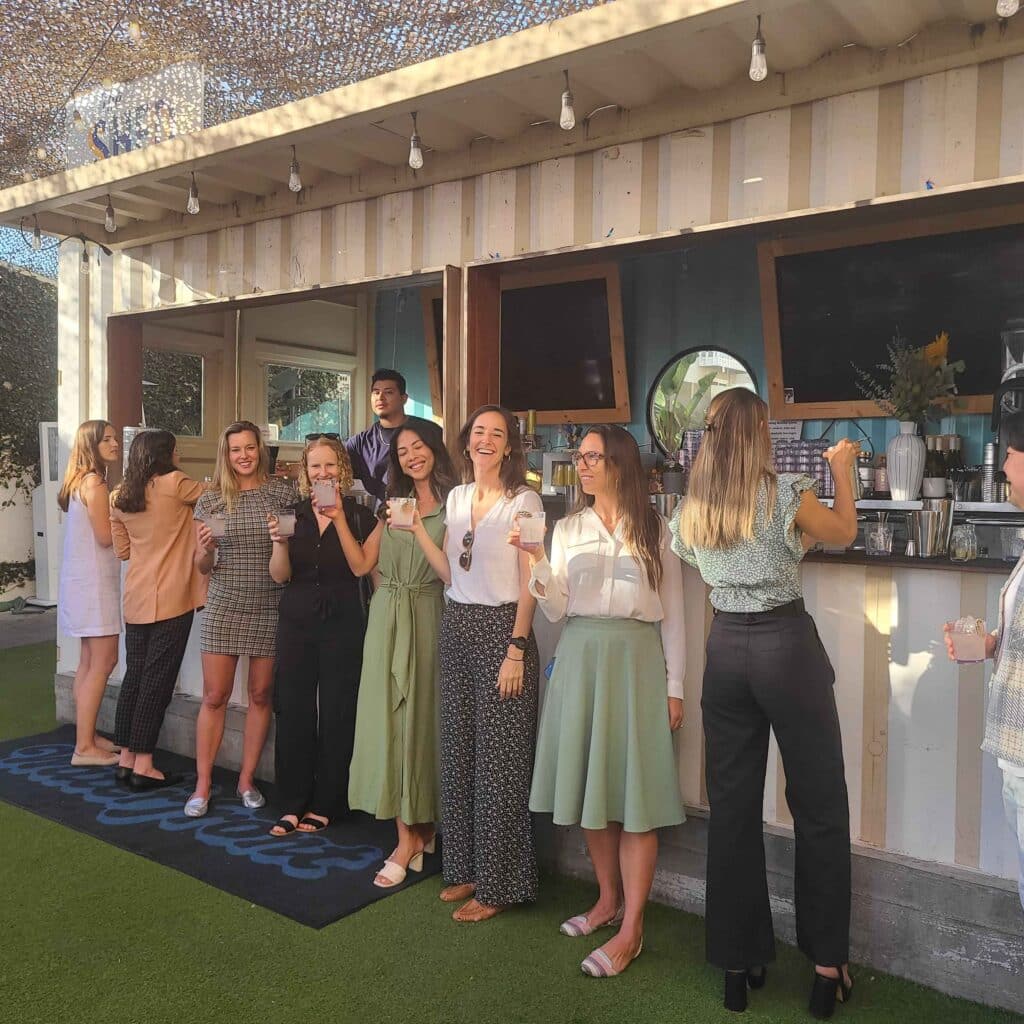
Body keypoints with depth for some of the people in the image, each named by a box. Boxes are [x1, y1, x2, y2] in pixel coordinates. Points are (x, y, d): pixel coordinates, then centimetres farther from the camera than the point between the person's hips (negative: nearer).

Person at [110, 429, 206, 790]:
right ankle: (143, 766, 2)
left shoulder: (120, 497, 10)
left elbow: (123, 550, 16)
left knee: (135, 675, 13)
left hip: (136, 598, 6)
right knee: (157, 679, -2)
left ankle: (126, 758, 19)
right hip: (170, 598, -6)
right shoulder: (173, 484, -9)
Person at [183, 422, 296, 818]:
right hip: (224, 607, 0)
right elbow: (202, 566, 8)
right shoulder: (210, 500, 3)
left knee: (260, 694, 8)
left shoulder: (283, 492, 0)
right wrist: (205, 551, -14)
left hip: (270, 607, 0)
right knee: (214, 696, 2)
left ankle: (247, 780, 21)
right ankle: (202, 785, 13)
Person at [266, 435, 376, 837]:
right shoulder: (293, 514, 7)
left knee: (336, 716, 2)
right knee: (292, 712, 3)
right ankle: (292, 804, 15)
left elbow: (360, 567, -13)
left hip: (342, 623, -2)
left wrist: (340, 520, -18)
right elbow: (280, 576, 2)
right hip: (296, 622, 3)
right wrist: (280, 542, -17)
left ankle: (324, 805, 15)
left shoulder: (359, 515, -1)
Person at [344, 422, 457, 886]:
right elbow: (362, 563, 10)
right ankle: (411, 833, 12)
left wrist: (419, 530, -20)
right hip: (386, 617, 5)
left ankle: (417, 832, 13)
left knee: (420, 716, -1)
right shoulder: (394, 503, 15)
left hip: (426, 617, -5)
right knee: (388, 717, 3)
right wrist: (339, 518, 2)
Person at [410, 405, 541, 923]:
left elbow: (529, 584, -9)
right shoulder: (457, 497, 12)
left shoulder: (524, 501, -6)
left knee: (499, 758, 0)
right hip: (456, 627, 6)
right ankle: (466, 868, 27)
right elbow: (450, 572, 11)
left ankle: (497, 884, 13)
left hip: (501, 629, -6)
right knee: (459, 751, 12)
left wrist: (516, 650, -15)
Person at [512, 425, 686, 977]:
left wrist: (674, 686, 0)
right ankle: (608, 900, 26)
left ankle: (630, 929, 3)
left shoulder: (654, 530, 3)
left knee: (634, 791, -4)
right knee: (590, 784, 9)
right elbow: (556, 609, 3)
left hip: (636, 658, -3)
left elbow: (672, 613, 4)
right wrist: (537, 563, -14)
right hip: (580, 657, 3)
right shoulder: (568, 529, 9)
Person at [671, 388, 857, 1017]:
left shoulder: (691, 510, 2)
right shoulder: (787, 494, -11)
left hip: (725, 649, 5)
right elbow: (845, 532, 7)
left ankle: (738, 964, 21)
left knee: (732, 808, 11)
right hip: (787, 645, -4)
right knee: (820, 809, 9)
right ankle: (827, 965, 17)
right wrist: (843, 468, 20)